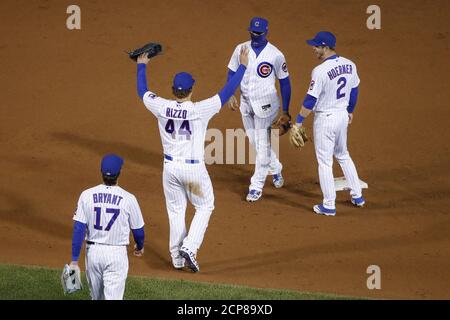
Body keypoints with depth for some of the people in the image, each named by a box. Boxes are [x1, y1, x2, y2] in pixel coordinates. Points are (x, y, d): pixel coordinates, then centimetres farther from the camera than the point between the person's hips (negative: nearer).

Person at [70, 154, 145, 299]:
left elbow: (79, 229, -8)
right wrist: (140, 246, 24)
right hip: (117, 254, -3)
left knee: (97, 296, 20)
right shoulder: (128, 199, -9)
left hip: (93, 251, 3)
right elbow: (138, 230, 2)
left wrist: (74, 260, -4)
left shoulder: (87, 195, -6)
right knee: (113, 297, -5)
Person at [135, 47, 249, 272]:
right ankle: (189, 247, -1)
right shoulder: (200, 110, -19)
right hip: (194, 169, -3)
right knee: (204, 207, 16)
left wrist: (141, 66, 25)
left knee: (176, 211, 16)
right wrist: (242, 66, -3)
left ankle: (177, 257, 21)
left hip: (170, 167, 3)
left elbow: (142, 91, 9)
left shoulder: (162, 108, -9)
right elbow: (227, 93, -13)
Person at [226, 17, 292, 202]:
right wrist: (231, 96, -4)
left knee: (262, 145, -4)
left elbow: (285, 82, -6)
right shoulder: (241, 50, -2)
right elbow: (232, 73, 9)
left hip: (265, 104, -5)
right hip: (246, 103, 5)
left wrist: (285, 110, -7)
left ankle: (256, 186, 3)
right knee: (254, 142, 16)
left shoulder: (275, 55, -13)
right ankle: (275, 169, 40)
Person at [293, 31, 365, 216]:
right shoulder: (349, 65, -1)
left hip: (325, 118, -7)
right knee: (343, 155, 25)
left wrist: (299, 121, -11)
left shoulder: (320, 71, -23)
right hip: (343, 115, 7)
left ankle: (329, 206, 10)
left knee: (324, 161, 4)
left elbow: (311, 99, -21)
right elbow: (354, 91, 11)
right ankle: (357, 196, 30)